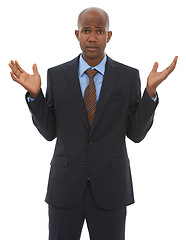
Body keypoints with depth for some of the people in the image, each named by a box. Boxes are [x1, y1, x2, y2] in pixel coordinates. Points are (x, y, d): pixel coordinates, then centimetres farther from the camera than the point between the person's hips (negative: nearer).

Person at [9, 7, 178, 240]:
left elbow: (136, 133, -2)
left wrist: (150, 90, -15)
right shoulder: (57, 75, 0)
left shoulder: (129, 76, -2)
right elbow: (49, 131, 2)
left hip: (110, 186, 0)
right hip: (66, 185, 1)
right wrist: (34, 93, -13)